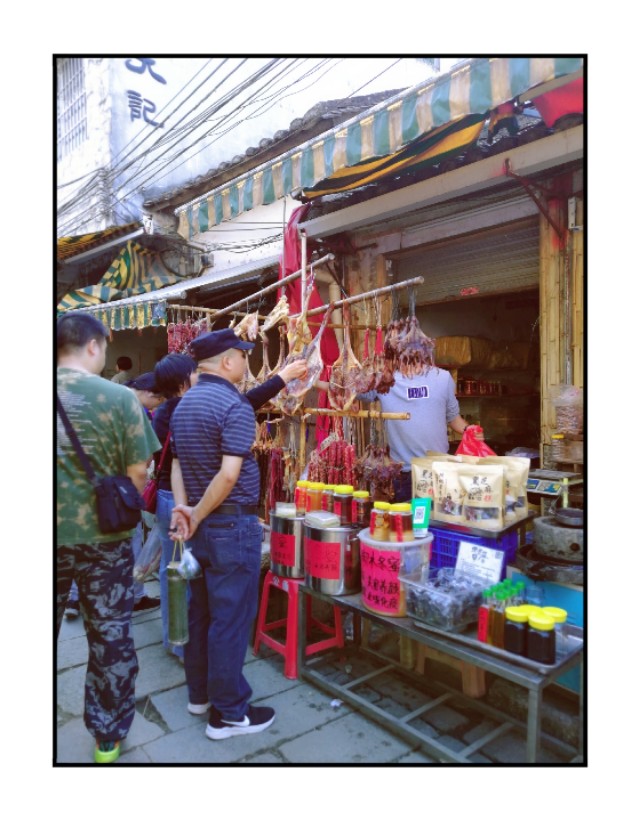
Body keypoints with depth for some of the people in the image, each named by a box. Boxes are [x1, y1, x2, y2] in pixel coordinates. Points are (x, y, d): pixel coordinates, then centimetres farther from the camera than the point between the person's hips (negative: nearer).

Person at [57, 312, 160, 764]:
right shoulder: (120, 397, -14)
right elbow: (138, 474, -12)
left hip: (55, 535, 3)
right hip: (103, 537, -2)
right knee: (110, 638, 14)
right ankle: (108, 737, 31)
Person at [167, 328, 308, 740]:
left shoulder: (186, 403, 10)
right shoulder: (235, 406, -18)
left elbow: (177, 463, 8)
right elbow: (229, 475, -25)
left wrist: (182, 508, -1)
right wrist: (197, 516, -14)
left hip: (201, 525, 9)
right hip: (232, 526, -9)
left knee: (201, 611, 19)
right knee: (230, 618, 3)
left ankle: (200, 693, 36)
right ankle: (228, 713, 18)